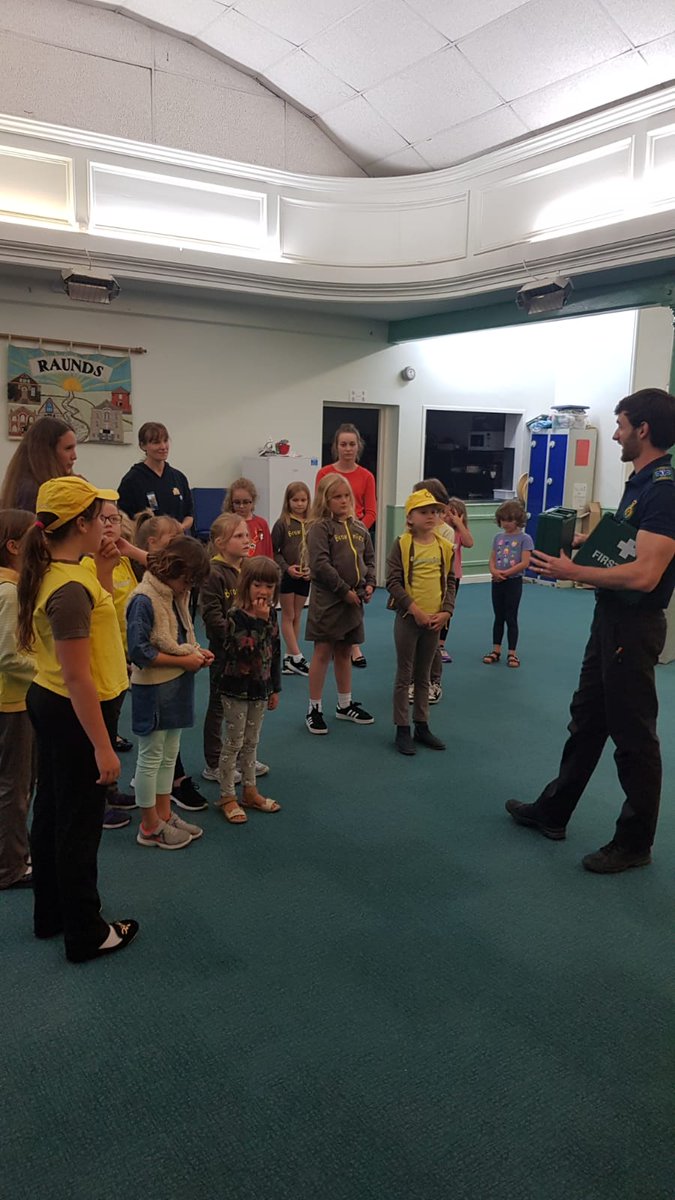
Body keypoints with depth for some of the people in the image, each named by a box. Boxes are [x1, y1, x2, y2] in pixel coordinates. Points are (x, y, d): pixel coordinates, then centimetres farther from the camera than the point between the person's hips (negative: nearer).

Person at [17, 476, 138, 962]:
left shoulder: (54, 574, 3)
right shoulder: (71, 589, -27)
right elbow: (77, 677, -27)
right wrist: (102, 746, -24)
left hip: (50, 703, 10)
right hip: (75, 713, -10)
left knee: (52, 813, 22)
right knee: (79, 826, 5)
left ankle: (52, 913, 41)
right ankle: (86, 934, 23)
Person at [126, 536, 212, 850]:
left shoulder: (176, 595, 6)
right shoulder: (144, 600, -21)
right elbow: (139, 652, -23)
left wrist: (196, 650, -2)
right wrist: (183, 660, -19)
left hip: (177, 686, 9)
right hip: (153, 690, -8)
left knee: (169, 755, 18)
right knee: (151, 757, 5)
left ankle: (164, 815, 31)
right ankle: (150, 827, 18)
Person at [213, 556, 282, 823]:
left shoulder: (271, 613, 3)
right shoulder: (236, 615, -18)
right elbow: (246, 650, -29)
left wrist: (275, 688, 13)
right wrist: (260, 621, -31)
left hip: (260, 688, 6)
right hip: (237, 688, -6)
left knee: (251, 742, 17)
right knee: (233, 743, 4)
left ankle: (250, 791, 30)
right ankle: (227, 797, 16)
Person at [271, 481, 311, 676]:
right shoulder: (282, 524, -8)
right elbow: (273, 551, -6)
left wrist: (313, 568, -10)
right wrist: (286, 567, -16)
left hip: (305, 577, 3)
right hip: (286, 576, -3)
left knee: (297, 617, 10)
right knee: (288, 616, 4)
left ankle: (289, 658, 18)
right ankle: (297, 658, 7)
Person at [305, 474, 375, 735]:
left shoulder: (359, 528, 10)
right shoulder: (320, 527, -10)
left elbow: (369, 558, 16)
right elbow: (320, 564, -18)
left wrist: (369, 584, 0)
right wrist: (344, 590, -18)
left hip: (354, 599, 6)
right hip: (327, 599, -6)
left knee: (344, 652, 17)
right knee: (323, 652, 0)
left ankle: (345, 704, 29)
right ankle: (314, 709, 10)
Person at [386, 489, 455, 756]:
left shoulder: (444, 546, 4)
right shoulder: (402, 544, -8)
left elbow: (450, 582, 8)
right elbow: (393, 581, -12)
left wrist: (445, 612, -5)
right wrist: (415, 610, -18)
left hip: (435, 620, 4)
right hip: (409, 618, -4)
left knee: (423, 676, 15)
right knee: (404, 676, 5)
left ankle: (422, 726, 26)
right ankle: (402, 730, 14)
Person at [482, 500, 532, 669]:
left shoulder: (524, 538, -7)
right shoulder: (498, 537, 8)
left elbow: (524, 563, -14)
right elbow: (492, 560, 7)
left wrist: (505, 573, -17)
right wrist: (494, 572, -14)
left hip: (513, 582, -4)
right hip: (497, 582, 4)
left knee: (511, 618, 1)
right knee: (498, 617, 11)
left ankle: (512, 653, 10)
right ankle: (496, 650, 19)